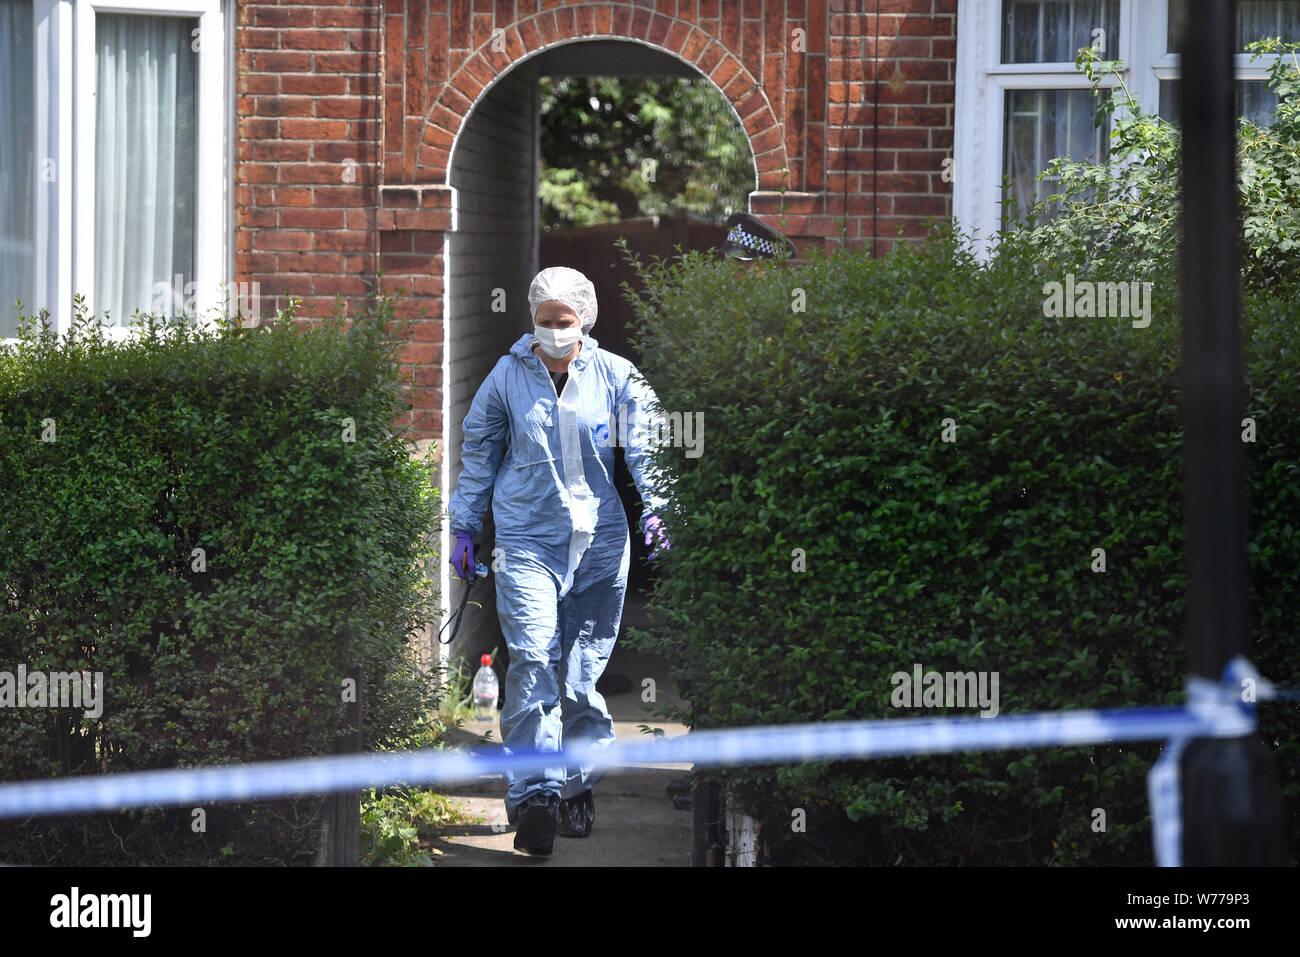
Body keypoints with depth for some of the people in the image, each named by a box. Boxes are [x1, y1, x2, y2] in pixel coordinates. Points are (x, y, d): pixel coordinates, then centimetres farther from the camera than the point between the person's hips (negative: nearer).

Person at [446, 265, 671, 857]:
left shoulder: (615, 377, 3)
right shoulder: (507, 377, 4)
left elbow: (644, 445, 3)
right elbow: (477, 454, 13)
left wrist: (655, 507, -13)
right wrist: (464, 529, 13)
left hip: (600, 540, 1)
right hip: (526, 538, -1)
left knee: (584, 667, 6)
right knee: (532, 660, -15)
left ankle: (578, 785, 21)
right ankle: (533, 797, -18)